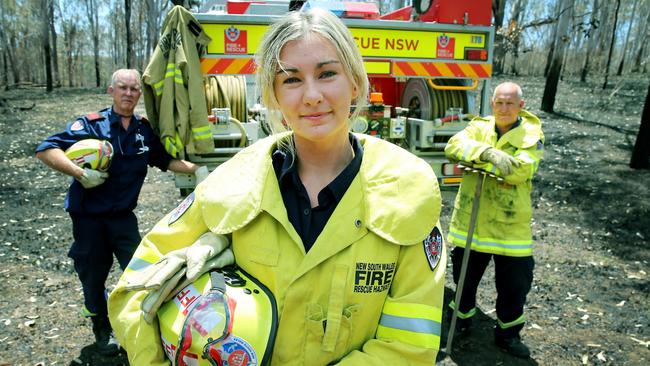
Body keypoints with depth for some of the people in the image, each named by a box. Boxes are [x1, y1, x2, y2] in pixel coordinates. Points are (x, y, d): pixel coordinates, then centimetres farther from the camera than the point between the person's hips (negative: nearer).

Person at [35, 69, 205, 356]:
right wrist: (79, 173, -28)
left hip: (124, 216, 3)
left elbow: (165, 160, 12)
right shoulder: (91, 124, -12)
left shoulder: (144, 130, 2)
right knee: (93, 279, 13)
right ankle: (103, 332, 37)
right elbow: (46, 149, -17)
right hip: (89, 217, -3)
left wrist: (195, 169, 0)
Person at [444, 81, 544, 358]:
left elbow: (522, 170, -21)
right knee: (465, 275, 16)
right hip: (470, 219, 2)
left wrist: (479, 159, -23)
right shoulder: (479, 127, 4)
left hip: (511, 224, -1)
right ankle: (462, 317, 42)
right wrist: (487, 152, -33)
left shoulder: (532, 134, -3)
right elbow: (454, 145, -16)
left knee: (515, 283, 9)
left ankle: (508, 333, 31)